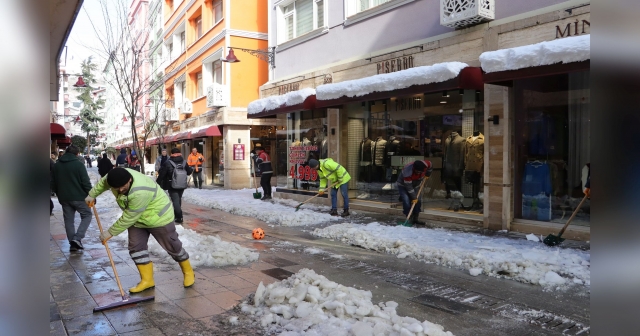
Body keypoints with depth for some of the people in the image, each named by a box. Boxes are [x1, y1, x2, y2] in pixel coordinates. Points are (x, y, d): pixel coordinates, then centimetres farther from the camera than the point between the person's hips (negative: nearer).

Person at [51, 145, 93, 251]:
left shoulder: (56, 165, 8)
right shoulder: (78, 164, -11)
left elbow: (53, 183, 13)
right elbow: (86, 182, -14)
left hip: (64, 198, 5)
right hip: (79, 197, -5)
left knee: (68, 220, 12)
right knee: (87, 215, 9)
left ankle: (72, 243, 13)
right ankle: (77, 238, -5)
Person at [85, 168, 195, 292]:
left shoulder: (140, 193, -41)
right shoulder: (117, 177, -17)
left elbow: (128, 218, -31)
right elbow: (103, 182, 11)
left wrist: (110, 232, -20)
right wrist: (92, 195, 18)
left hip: (158, 217, -8)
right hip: (137, 218, 8)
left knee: (172, 246, 3)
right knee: (136, 247, 1)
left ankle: (188, 272, 23)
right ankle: (147, 280, 12)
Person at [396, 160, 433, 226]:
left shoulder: (426, 164, -27)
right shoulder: (408, 173, -41)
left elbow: (430, 167, 1)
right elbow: (409, 187, -33)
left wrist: (427, 175, 3)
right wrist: (414, 197, -27)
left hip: (414, 185, 6)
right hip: (403, 185, -6)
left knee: (418, 201, 1)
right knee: (407, 201, -22)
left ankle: (415, 219, 11)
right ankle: (409, 219, -14)